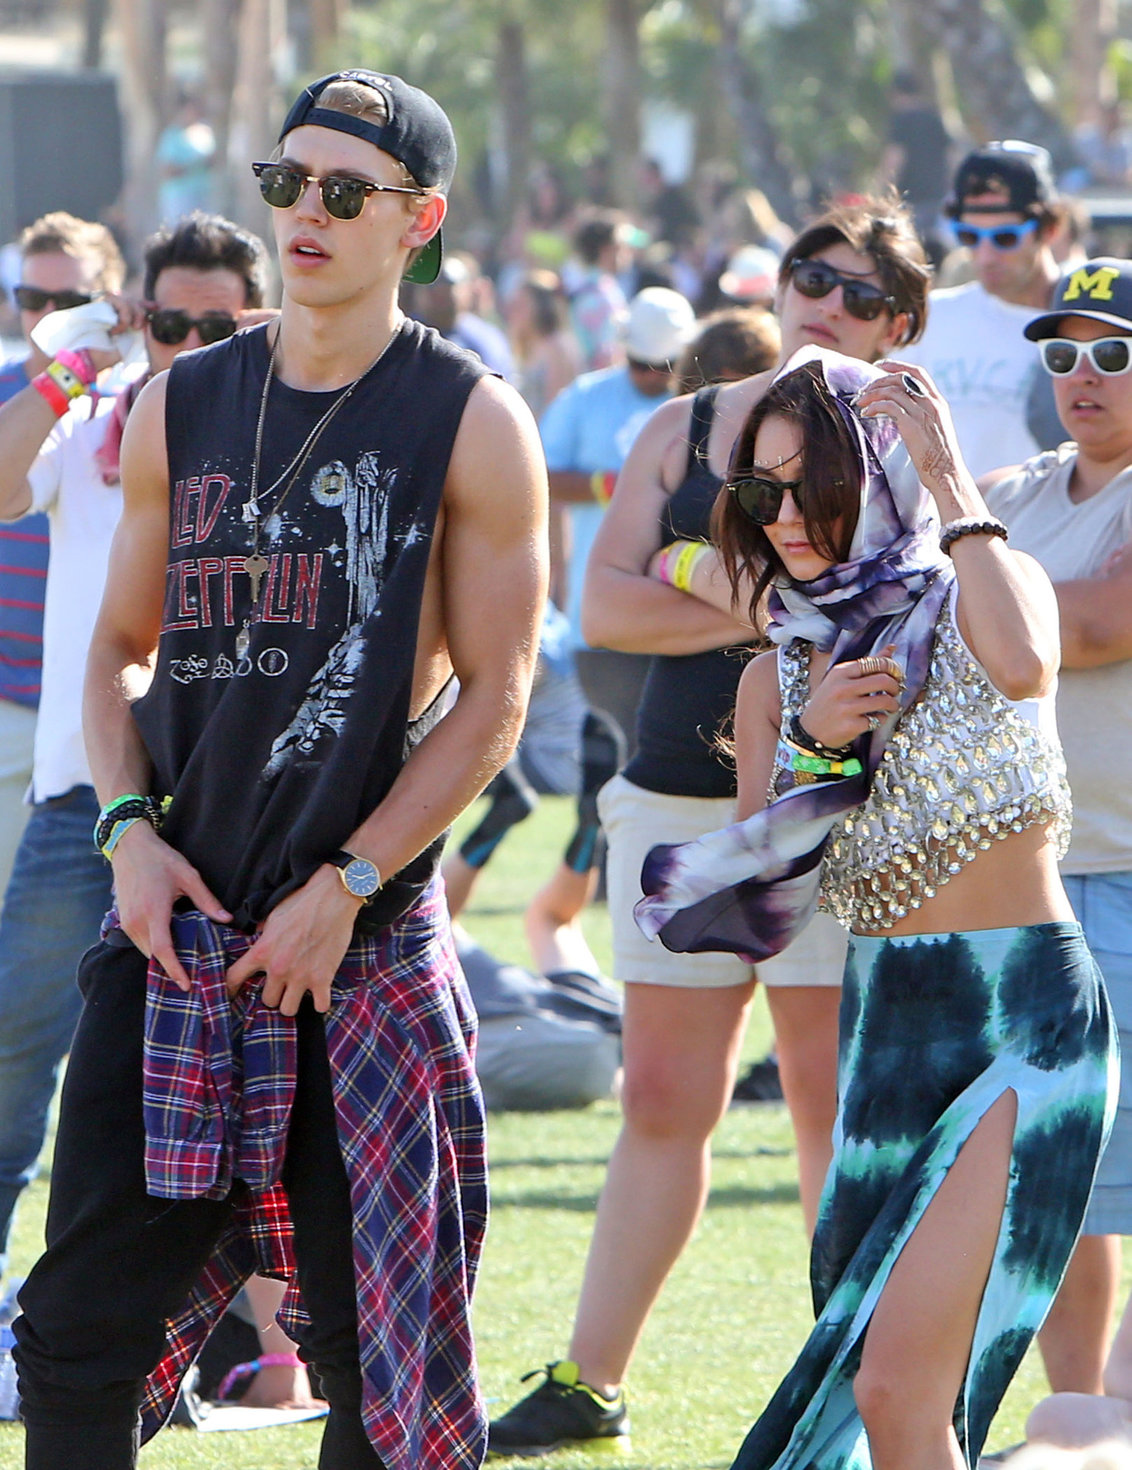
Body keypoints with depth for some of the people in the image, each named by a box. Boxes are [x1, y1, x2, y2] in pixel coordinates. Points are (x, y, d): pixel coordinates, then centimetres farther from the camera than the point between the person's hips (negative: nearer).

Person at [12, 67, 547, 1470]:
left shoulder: (472, 427, -3)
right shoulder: (179, 408, 9)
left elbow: (491, 698, -5)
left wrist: (343, 890, -11)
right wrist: (129, 829, -2)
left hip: (364, 942, -3)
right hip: (175, 923, 3)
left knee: (370, 1341, 1)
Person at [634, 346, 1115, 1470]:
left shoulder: (981, 594, -2)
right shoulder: (780, 675, 11)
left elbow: (1024, 670, -28)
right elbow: (764, 894, 4)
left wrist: (952, 485, -19)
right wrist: (815, 742, -10)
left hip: (1028, 1017, -6)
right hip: (882, 1024, 6)